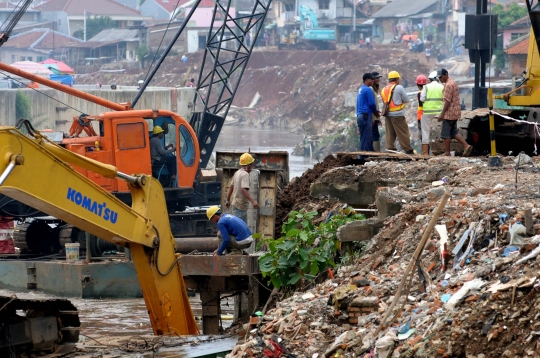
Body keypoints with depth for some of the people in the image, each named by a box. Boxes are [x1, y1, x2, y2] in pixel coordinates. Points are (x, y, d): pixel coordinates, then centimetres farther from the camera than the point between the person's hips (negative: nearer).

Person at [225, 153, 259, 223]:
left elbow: (231, 187, 19)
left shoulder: (237, 173, 11)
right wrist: (252, 201, -34)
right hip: (240, 206, -10)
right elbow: (244, 190, -29)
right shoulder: (245, 174, -17)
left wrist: (228, 200, 29)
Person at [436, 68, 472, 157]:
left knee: (445, 133, -2)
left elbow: (447, 101, -20)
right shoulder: (453, 83, 16)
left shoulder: (448, 85, -16)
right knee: (453, 132, 12)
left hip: (449, 113, -10)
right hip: (455, 113, 10)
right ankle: (466, 146, 1)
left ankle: (447, 153, 1)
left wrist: (442, 114, -19)